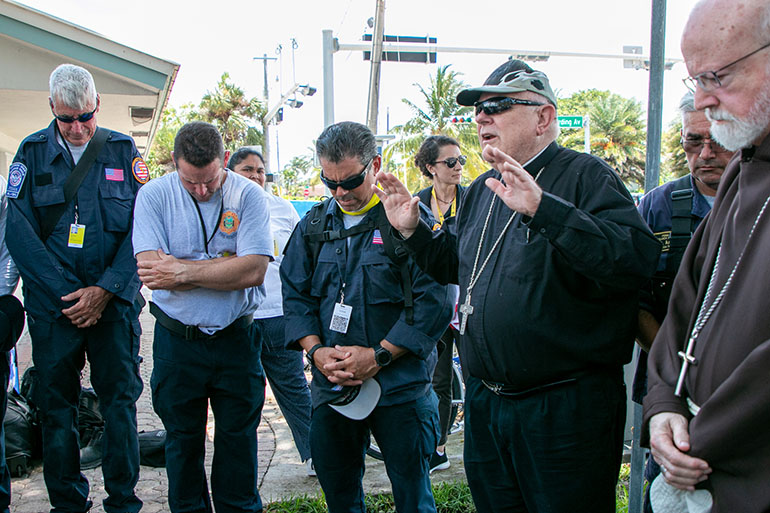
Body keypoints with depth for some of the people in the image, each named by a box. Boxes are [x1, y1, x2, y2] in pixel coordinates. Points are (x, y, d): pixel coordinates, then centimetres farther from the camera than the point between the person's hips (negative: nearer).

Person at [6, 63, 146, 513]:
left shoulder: (124, 151, 4)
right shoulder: (32, 152, 4)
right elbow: (19, 233, -2)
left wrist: (104, 290, -11)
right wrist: (66, 293, -10)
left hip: (115, 302, 0)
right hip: (52, 304, 1)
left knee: (121, 400, 3)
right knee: (56, 405, 7)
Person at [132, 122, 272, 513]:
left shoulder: (248, 195, -8)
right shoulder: (154, 196, -6)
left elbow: (253, 271, -19)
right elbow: (150, 270, -17)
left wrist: (183, 270, -20)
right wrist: (226, 267, -18)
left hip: (236, 338, 0)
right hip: (177, 340, 1)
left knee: (239, 440, 11)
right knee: (182, 440, 14)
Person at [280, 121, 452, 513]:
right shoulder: (313, 225, 9)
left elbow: (434, 301, -13)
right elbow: (295, 294, 10)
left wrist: (379, 356, -16)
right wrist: (316, 351, -7)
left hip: (400, 387, -4)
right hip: (329, 386, 5)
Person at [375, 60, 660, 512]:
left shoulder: (586, 177, -12)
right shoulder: (482, 190, 11)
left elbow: (640, 258, -29)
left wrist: (543, 208, -35)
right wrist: (413, 230, 11)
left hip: (565, 407, -7)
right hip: (484, 401, 7)